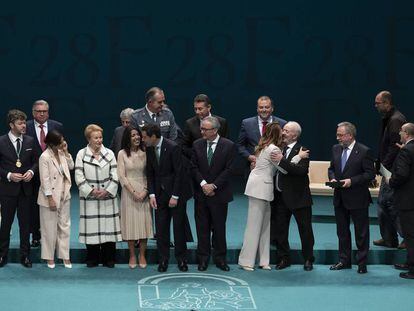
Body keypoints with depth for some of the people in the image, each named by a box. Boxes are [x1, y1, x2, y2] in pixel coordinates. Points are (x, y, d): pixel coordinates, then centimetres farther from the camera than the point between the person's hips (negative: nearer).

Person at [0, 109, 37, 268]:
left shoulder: (30, 141, 3)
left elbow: (35, 161, 11)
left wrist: (31, 171, -8)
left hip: (26, 188, 3)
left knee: (25, 223, 7)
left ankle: (25, 255, 17)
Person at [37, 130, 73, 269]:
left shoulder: (61, 153, 2)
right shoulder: (45, 157, -16)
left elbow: (71, 166, 11)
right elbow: (45, 180, -16)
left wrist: (66, 152, -2)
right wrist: (50, 199, -17)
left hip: (64, 196, 6)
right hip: (51, 197, -6)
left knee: (64, 226, 10)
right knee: (50, 228, 5)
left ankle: (64, 255, 17)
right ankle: (49, 257, 17)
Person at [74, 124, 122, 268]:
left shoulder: (109, 153, 6)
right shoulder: (81, 154, 2)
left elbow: (115, 176, 3)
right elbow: (79, 177, -3)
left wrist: (107, 191, -9)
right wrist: (91, 191, -11)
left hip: (108, 197, 1)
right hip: (89, 198, -1)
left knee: (109, 227, 1)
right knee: (91, 228, 0)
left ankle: (109, 259, 10)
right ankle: (92, 259, 11)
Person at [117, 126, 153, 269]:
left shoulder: (145, 152, 3)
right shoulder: (122, 154, -1)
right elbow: (121, 176, -4)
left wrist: (145, 191, -10)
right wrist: (134, 192, -11)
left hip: (144, 191, 1)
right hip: (129, 192, -1)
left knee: (144, 222, 2)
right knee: (130, 223, 1)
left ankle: (142, 255, 10)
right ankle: (132, 255, 10)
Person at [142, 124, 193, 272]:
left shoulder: (173, 148, -17)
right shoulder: (149, 149, 2)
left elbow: (179, 173, -15)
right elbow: (150, 173, 7)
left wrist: (175, 196, -15)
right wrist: (152, 194, -3)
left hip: (176, 193, -5)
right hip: (160, 193, 5)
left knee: (179, 226, 2)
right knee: (161, 228, 4)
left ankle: (181, 259, 12)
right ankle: (163, 260, 12)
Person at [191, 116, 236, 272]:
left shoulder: (228, 146, -5)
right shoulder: (197, 145, 4)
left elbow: (228, 169, -8)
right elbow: (194, 167, 2)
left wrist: (214, 186, -13)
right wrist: (203, 184, -12)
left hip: (219, 193, -2)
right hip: (201, 193, 3)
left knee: (219, 227, 4)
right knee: (202, 227, 6)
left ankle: (220, 258, 14)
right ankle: (203, 258, 14)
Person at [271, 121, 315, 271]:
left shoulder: (301, 151, -13)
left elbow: (301, 170, -28)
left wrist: (282, 161, -29)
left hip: (298, 197, -6)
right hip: (281, 196, 7)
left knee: (305, 229, 5)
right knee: (280, 228, 10)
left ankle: (308, 259, 17)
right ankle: (283, 259, 21)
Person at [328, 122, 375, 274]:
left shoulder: (364, 151, -12)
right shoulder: (336, 149, 7)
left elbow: (370, 174, -13)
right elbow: (331, 168, 17)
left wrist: (352, 181, -21)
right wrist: (332, 178, -4)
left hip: (357, 198, -6)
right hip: (340, 198, 6)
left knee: (361, 233, 3)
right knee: (342, 231, 14)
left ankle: (362, 263, 12)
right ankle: (344, 260, 25)